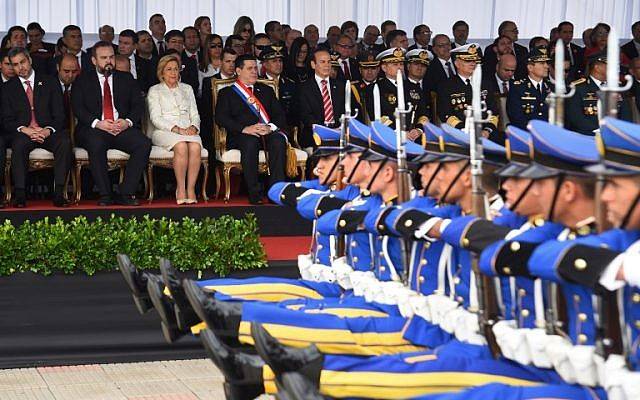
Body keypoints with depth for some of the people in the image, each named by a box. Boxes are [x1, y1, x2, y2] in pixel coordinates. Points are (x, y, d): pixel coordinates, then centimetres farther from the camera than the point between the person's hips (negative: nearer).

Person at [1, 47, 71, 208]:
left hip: (48, 132, 0)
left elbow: (59, 114, 5)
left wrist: (48, 130, -15)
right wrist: (24, 129, -15)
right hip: (23, 132, 0)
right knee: (18, 144, -36)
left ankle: (59, 193, -34)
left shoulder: (49, 82, 11)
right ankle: (20, 193, -35)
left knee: (64, 141, -33)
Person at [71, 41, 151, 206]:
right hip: (95, 130, -2)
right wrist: (98, 123, -17)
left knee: (144, 143, -27)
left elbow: (138, 105, 9)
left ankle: (126, 194, -25)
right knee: (96, 144, -37)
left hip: (123, 129, 2)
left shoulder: (127, 79, 19)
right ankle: (105, 195, -28)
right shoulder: (82, 81, 13)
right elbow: (78, 109, 0)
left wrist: (128, 121, -11)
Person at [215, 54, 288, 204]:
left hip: (268, 133, 3)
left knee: (279, 140, -32)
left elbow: (280, 115, 14)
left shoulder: (266, 91, 27)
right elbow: (221, 118, -1)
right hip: (241, 136, -3)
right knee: (250, 142, -38)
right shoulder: (227, 93, 16)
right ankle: (254, 193, -34)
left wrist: (270, 127, -9)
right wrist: (245, 128, -17)